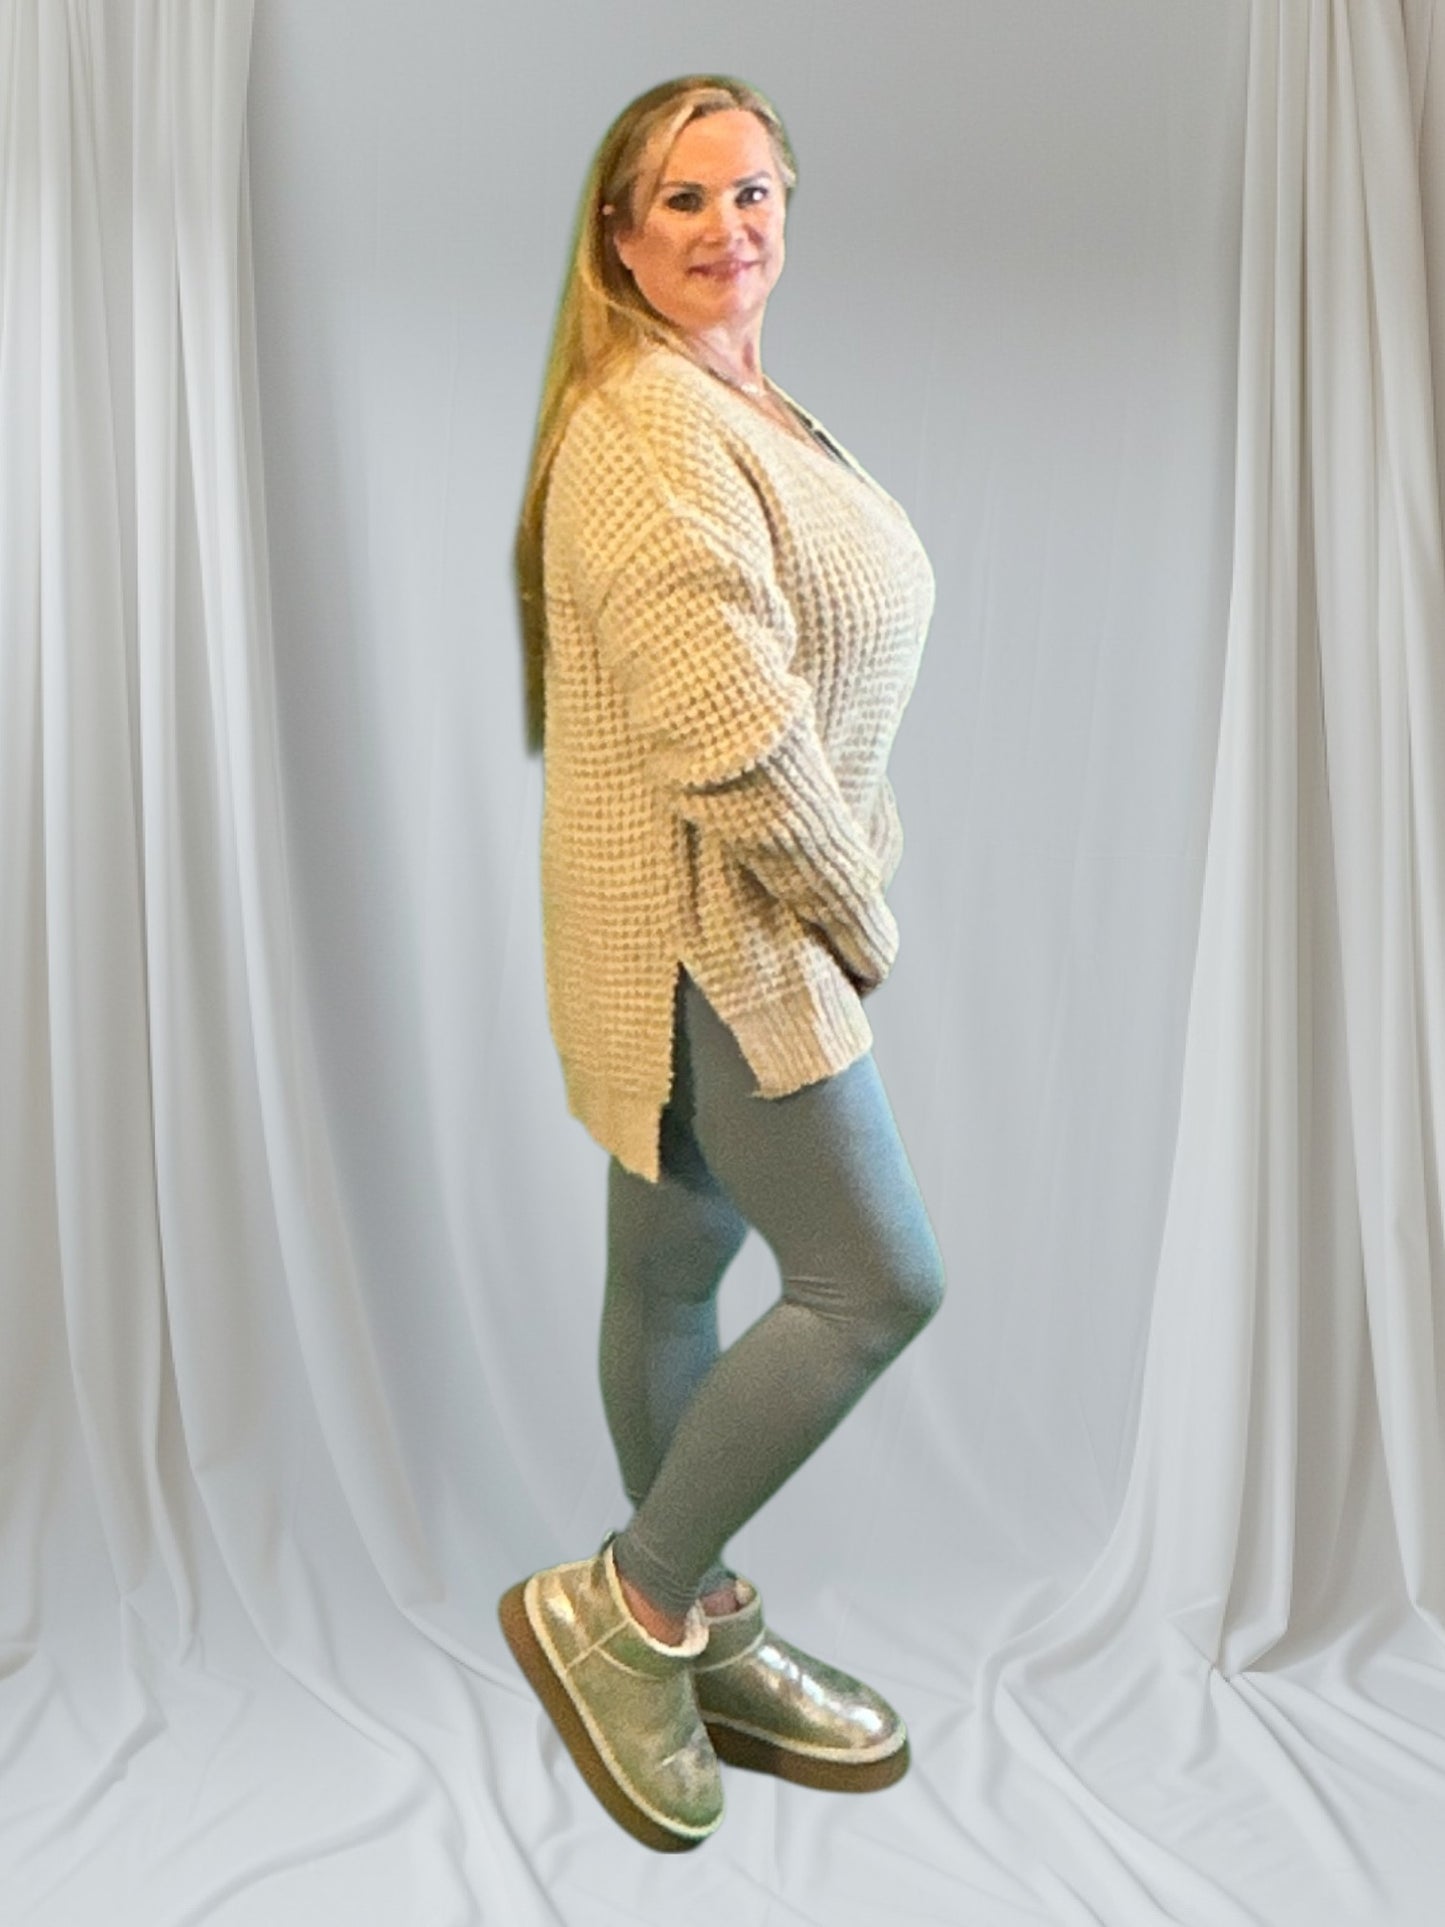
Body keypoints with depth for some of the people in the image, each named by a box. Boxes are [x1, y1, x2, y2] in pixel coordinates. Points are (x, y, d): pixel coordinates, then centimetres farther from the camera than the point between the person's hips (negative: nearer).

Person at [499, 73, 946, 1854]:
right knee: (875, 1282, -7)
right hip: (706, 928, -9)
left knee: (676, 1276, 15)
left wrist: (850, 898, 9)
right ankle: (620, 1606, 8)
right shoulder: (644, 427, -15)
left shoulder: (759, 410, 17)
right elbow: (729, 726, -24)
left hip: (765, 921, 9)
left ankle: (697, 1638, 29)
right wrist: (856, 910, -12)